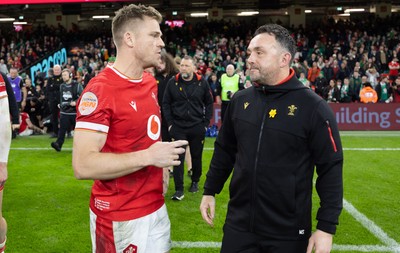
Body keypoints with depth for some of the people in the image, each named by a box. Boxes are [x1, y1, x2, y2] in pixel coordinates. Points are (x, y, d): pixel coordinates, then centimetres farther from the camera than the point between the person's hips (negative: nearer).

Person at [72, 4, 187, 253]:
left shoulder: (150, 83, 7)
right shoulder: (100, 90, -20)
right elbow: (83, 165, -26)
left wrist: (161, 162, 9)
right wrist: (149, 156, -26)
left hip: (156, 207, 8)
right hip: (120, 218, -7)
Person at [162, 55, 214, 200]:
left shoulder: (202, 83, -1)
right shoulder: (173, 82, -1)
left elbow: (209, 103, 7)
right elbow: (166, 104, 3)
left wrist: (206, 122, 1)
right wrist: (170, 123, -3)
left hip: (197, 127, 1)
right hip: (178, 127, -1)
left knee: (196, 156, 13)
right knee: (178, 157, -3)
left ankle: (195, 182, 33)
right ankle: (179, 189, 2)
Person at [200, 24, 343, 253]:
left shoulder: (313, 107, -12)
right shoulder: (240, 101, 2)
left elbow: (331, 170, -10)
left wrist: (326, 227, -11)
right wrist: (210, 191, 14)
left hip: (288, 233, -3)